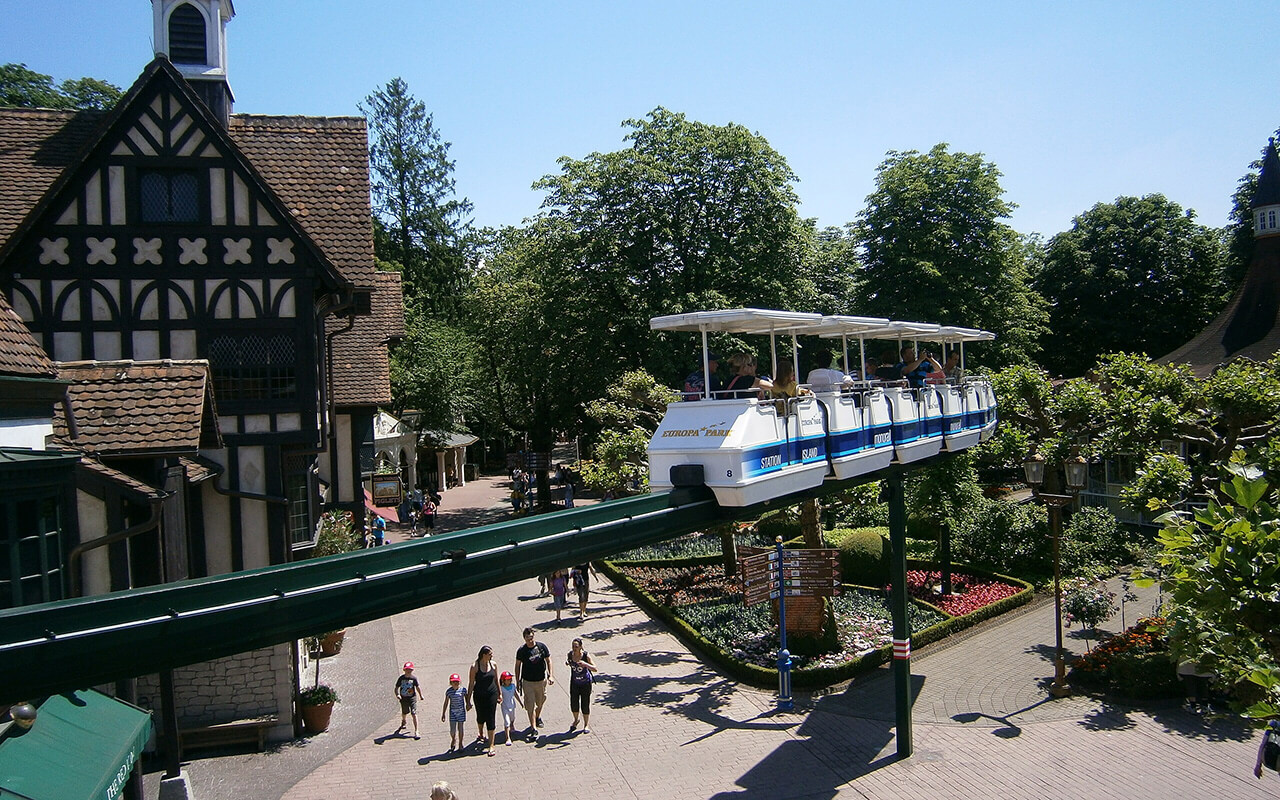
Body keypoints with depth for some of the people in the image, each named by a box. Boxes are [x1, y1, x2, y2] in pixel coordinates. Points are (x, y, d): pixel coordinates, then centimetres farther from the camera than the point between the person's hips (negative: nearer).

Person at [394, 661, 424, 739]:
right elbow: (396, 688, -2)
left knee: (414, 714, -13)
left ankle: (416, 732, -7)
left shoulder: (414, 678, -7)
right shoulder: (401, 678, -8)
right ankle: (403, 724, 56)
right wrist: (397, 694, -21)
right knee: (404, 713, 22)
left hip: (412, 698, -2)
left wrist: (421, 695, 16)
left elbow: (417, 687, 8)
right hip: (403, 699, 2)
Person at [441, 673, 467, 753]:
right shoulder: (449, 691, -4)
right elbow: (446, 703, 4)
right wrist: (443, 714, 7)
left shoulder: (463, 690, -5)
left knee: (461, 729, 5)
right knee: (452, 730, -2)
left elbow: (466, 699, 10)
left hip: (461, 712, 0)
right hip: (452, 712, 0)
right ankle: (453, 741, 29)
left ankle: (460, 743, 25)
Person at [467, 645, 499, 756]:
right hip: (479, 696, -1)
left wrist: (499, 694, 15)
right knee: (481, 717, 16)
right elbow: (471, 684, -7)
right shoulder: (475, 666, -12)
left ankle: (491, 745, 3)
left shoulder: (493, 664, -2)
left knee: (490, 719, -2)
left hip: (492, 695, 1)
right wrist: (468, 700, -5)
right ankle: (481, 735, 47)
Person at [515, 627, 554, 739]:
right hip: (527, 681, -2)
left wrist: (550, 675, -4)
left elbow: (548, 661, 2)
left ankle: (538, 717, 47)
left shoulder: (541, 646, -8)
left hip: (541, 680, 2)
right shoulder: (521, 650, -11)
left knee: (540, 702, 18)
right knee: (530, 705, -4)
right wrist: (517, 681, 1)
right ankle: (533, 729, 1)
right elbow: (517, 666, 0)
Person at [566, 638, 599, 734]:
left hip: (585, 683, -3)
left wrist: (585, 664, -40)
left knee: (585, 704, 3)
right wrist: (567, 663, -13)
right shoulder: (570, 654, -10)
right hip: (574, 682, 3)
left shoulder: (586, 655, -22)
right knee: (573, 703, 8)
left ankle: (586, 725, 23)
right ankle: (576, 720, 36)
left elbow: (595, 669, -23)